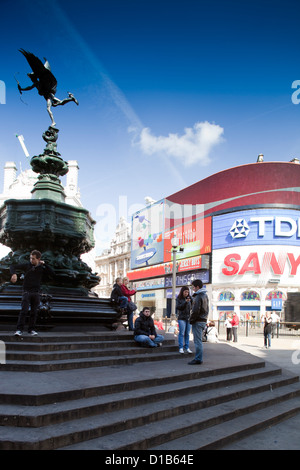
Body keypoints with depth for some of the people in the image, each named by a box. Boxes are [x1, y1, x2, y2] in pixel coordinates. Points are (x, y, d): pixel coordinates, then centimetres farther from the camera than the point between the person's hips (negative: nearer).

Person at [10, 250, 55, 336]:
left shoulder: (42, 268, 4)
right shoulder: (26, 266, -1)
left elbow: (53, 274, -5)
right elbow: (13, 267, -1)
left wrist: (44, 264, -9)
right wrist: (14, 274, -22)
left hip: (36, 293, 2)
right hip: (26, 292, -2)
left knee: (34, 312, 4)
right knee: (24, 310, -13)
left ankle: (31, 329, 14)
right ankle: (19, 330, -10)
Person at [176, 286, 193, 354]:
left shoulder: (189, 298, 7)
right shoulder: (179, 299, 0)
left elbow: (192, 307, 6)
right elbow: (178, 307, -12)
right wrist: (185, 302, -22)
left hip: (188, 318, 3)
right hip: (181, 318, -3)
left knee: (187, 333, 7)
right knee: (182, 333, -5)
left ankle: (187, 347, 13)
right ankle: (181, 348, 1)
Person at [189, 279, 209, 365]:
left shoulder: (198, 297, -16)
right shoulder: (205, 295, 15)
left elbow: (196, 311, -20)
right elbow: (206, 309, 19)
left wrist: (191, 320, -10)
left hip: (198, 321, -10)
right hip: (203, 320, 10)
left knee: (198, 341, -4)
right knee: (198, 340, 15)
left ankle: (198, 359, -1)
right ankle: (198, 358, 20)